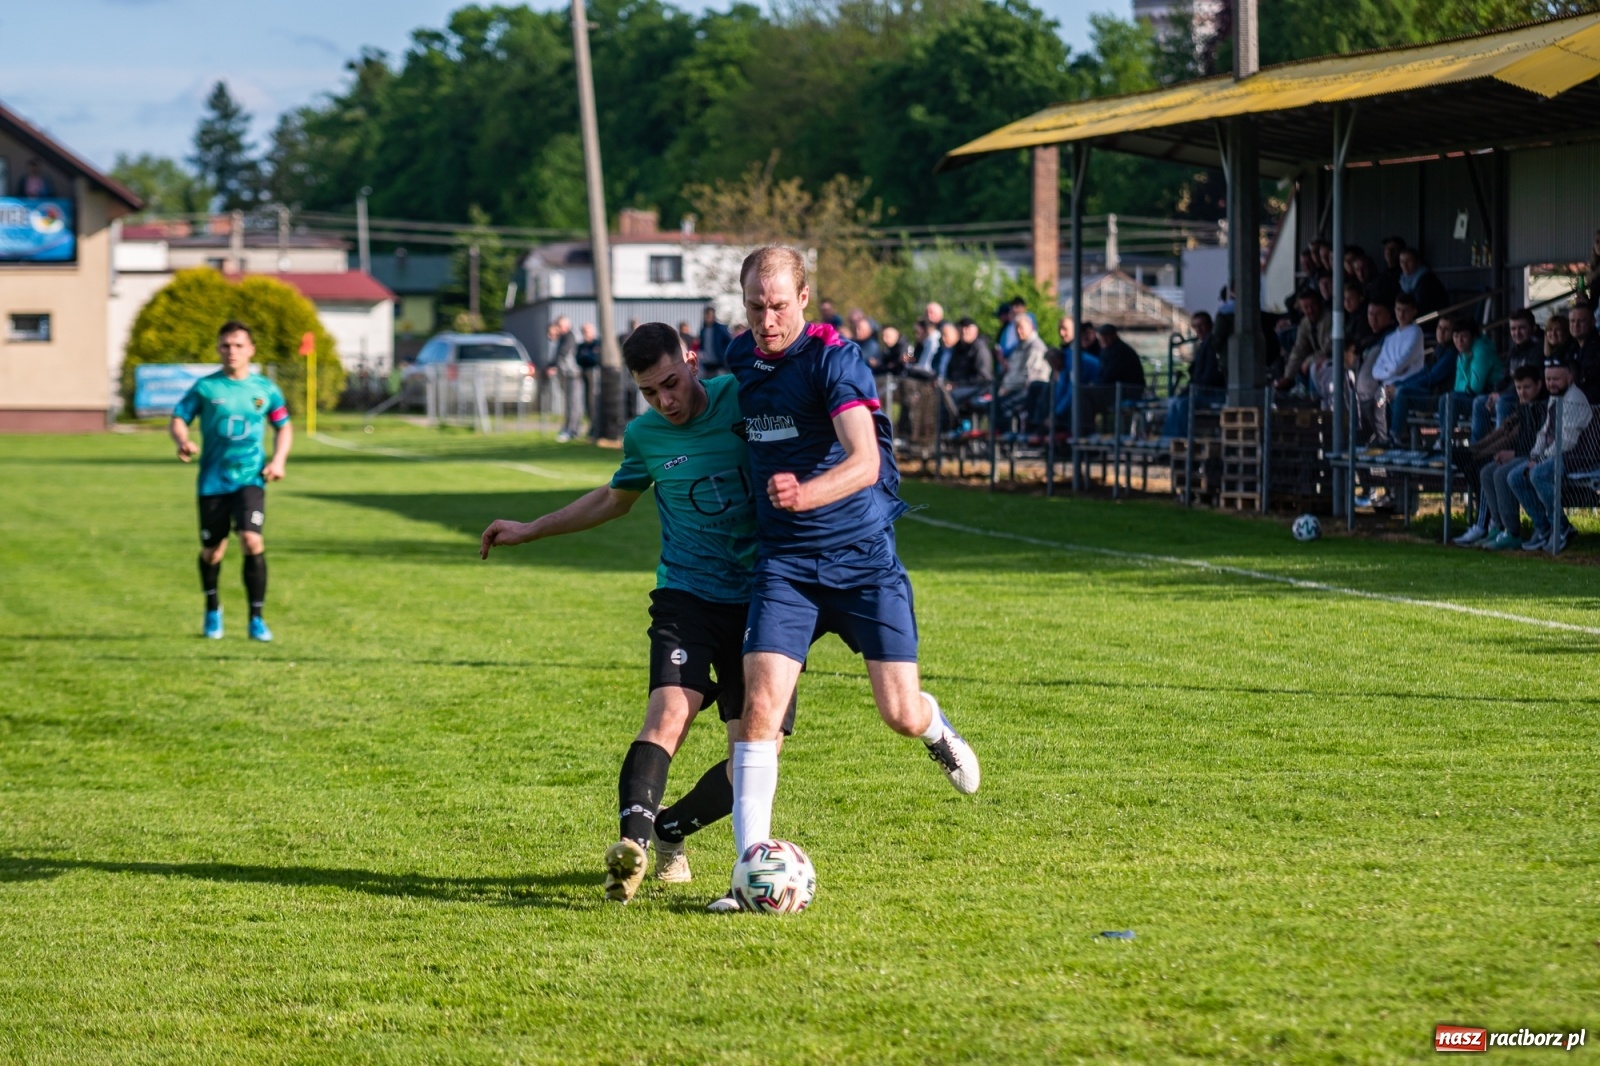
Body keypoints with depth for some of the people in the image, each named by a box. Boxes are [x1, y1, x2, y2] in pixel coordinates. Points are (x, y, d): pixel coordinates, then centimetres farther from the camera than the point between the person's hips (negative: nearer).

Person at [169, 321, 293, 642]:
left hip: (251, 478, 0)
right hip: (213, 480, 0)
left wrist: (278, 459, 2)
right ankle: (212, 610, 35)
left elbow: (283, 426, 18)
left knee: (252, 541, -18)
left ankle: (257, 619, -9)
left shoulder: (265, 389, 5)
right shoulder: (205, 387, 0)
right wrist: (183, 442, -19)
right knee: (212, 549, 8)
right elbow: (177, 420, 3)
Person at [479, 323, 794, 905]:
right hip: (687, 595, 0)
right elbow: (614, 499, 26)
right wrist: (528, 530, 30)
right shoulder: (644, 436, 5)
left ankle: (668, 832, 20)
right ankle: (633, 840, -42)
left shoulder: (746, 401, -5)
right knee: (669, 713, -28)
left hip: (760, 601, 0)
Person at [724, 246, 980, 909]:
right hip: (784, 564, 4)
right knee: (761, 704, -15)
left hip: (863, 557, -4)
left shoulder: (834, 359, -14)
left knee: (901, 716, -5)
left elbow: (865, 461, -28)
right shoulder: (739, 361, 6)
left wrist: (806, 493, -46)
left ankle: (934, 727, 34)